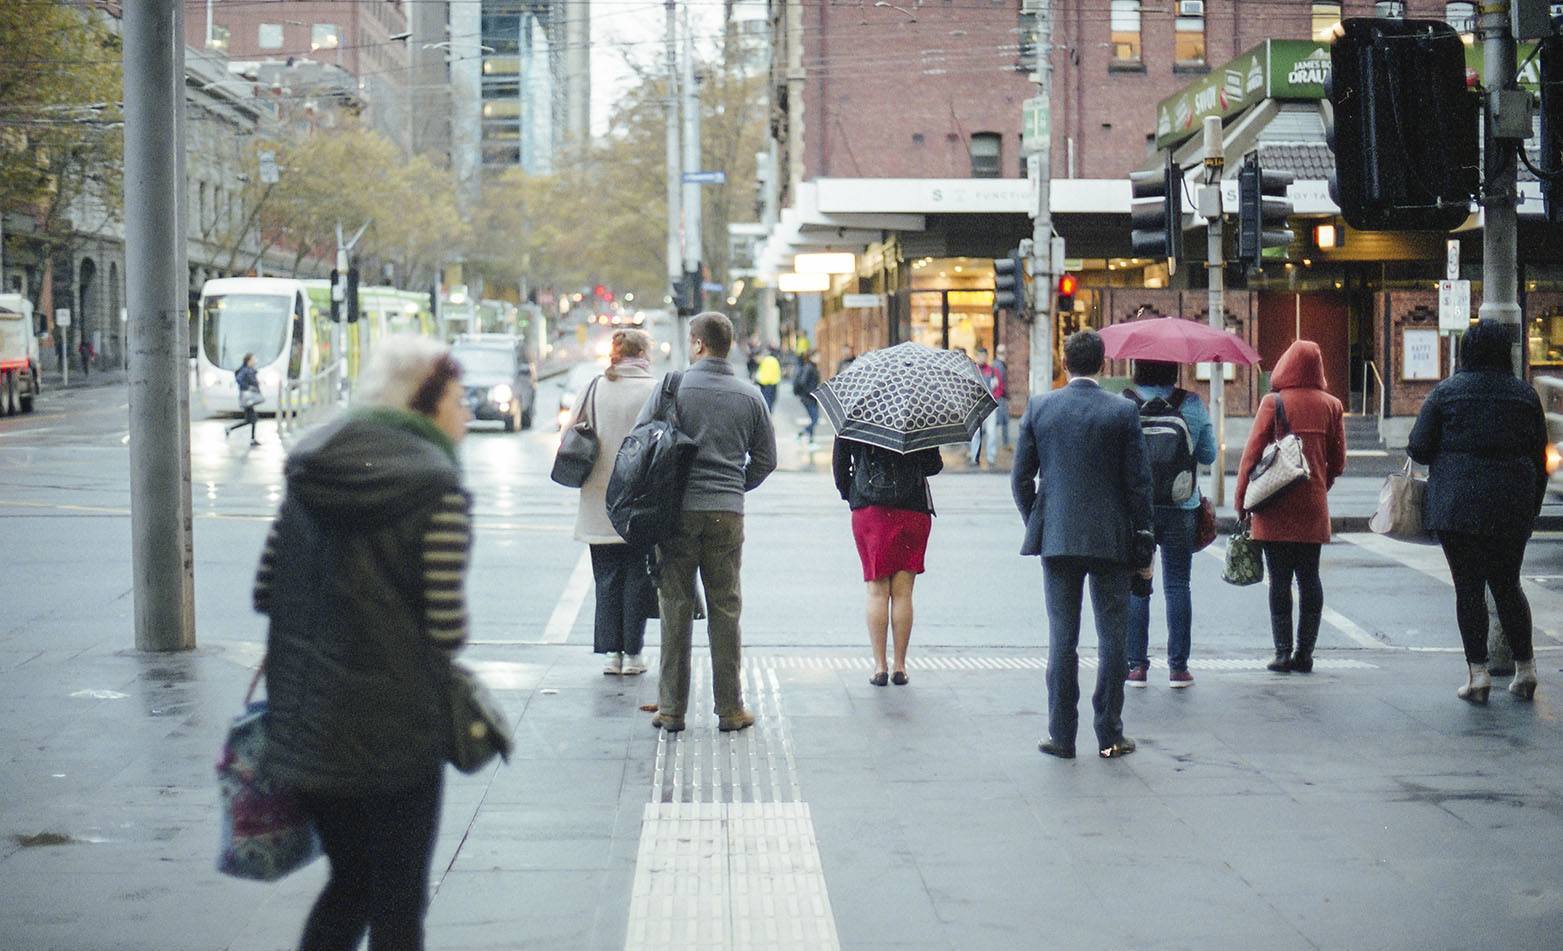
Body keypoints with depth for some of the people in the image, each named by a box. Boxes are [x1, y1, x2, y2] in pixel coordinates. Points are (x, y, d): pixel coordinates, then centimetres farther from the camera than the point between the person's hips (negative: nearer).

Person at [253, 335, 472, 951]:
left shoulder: (310, 470, 6)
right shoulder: (437, 488, -13)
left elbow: (266, 592, 5)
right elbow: (447, 629, -17)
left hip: (303, 727, 6)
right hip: (395, 731, -6)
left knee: (348, 883, 22)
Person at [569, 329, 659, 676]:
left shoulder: (595, 389, 0)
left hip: (600, 502, 2)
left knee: (607, 578, 10)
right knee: (638, 576, 7)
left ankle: (612, 651, 8)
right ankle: (632, 653, 7)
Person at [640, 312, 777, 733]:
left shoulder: (672, 388, -3)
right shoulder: (750, 396, 5)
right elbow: (766, 459, 10)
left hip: (678, 510, -1)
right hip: (728, 513, 2)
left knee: (675, 607, 4)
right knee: (725, 610, 7)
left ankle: (671, 709, 6)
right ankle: (730, 709, 8)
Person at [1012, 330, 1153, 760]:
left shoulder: (1038, 408, 0)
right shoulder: (1123, 411, -5)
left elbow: (1020, 478, 3)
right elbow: (1138, 482, -5)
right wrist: (1143, 547, 1)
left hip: (1057, 538, 1)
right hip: (1111, 539, -1)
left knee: (1062, 638, 6)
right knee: (1112, 638, 6)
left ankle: (1062, 735, 7)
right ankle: (1109, 736, 8)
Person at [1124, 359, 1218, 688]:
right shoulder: (1193, 404, -2)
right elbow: (1208, 455, 5)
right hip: (1181, 507, 1)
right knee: (1177, 586, 7)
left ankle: (1136, 664, 5)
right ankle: (1178, 667, 7)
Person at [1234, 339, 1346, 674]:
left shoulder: (1274, 403, -6)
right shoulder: (1330, 405, 4)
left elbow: (1252, 452, -7)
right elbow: (1338, 461, 8)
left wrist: (1241, 498, 0)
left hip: (1276, 509, -3)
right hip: (1313, 508, 3)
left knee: (1279, 580, 1)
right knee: (1309, 578, 9)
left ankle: (1283, 652, -1)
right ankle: (1305, 653, 9)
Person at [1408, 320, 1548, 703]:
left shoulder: (1446, 392, -3)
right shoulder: (1525, 394, 6)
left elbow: (1419, 449, -5)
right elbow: (1540, 458, 9)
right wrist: (1532, 509, 17)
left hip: (1457, 506, -3)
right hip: (1513, 508, 3)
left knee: (1468, 587, 1)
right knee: (1507, 585, 15)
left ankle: (1477, 671, -3)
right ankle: (1525, 668, 17)